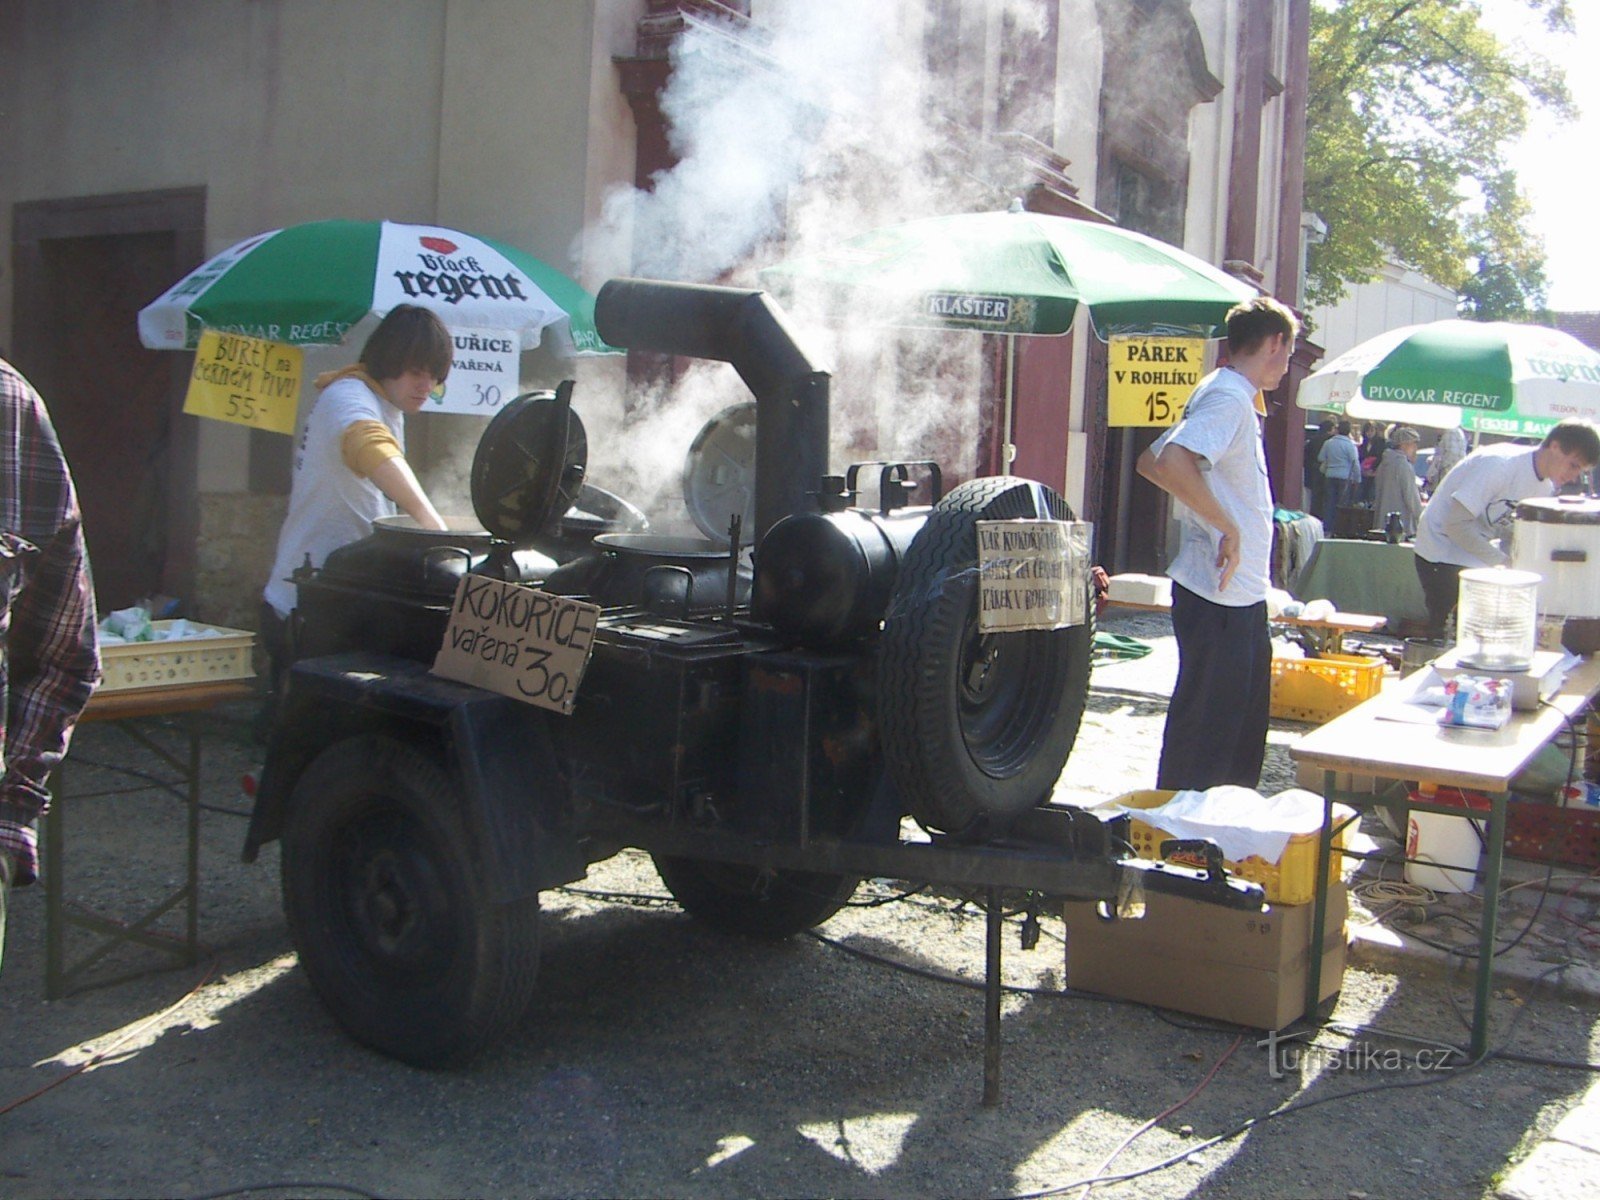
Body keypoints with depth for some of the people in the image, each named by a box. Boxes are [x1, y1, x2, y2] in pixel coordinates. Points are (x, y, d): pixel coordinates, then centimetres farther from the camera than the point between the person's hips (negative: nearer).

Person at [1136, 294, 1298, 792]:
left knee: (1245, 730, 19)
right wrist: (1228, 526, -24)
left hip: (1241, 597, 11)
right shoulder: (1229, 397, -15)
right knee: (1204, 731, -3)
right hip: (1219, 598, -11)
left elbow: (1150, 462, 22)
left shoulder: (1228, 396, 16)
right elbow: (1171, 463, -32)